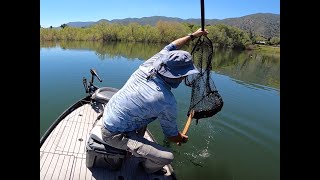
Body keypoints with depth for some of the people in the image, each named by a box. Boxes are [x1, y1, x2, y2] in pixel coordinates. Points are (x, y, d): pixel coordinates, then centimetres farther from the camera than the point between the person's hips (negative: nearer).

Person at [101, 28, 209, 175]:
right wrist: (182, 139, 16)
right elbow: (171, 135, -7)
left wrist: (193, 35, 20)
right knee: (167, 157, -10)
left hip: (107, 116, 8)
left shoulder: (147, 67, -11)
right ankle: (149, 168, 25)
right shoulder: (167, 102, -25)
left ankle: (138, 147, 37)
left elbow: (169, 48, 8)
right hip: (115, 135, -7)